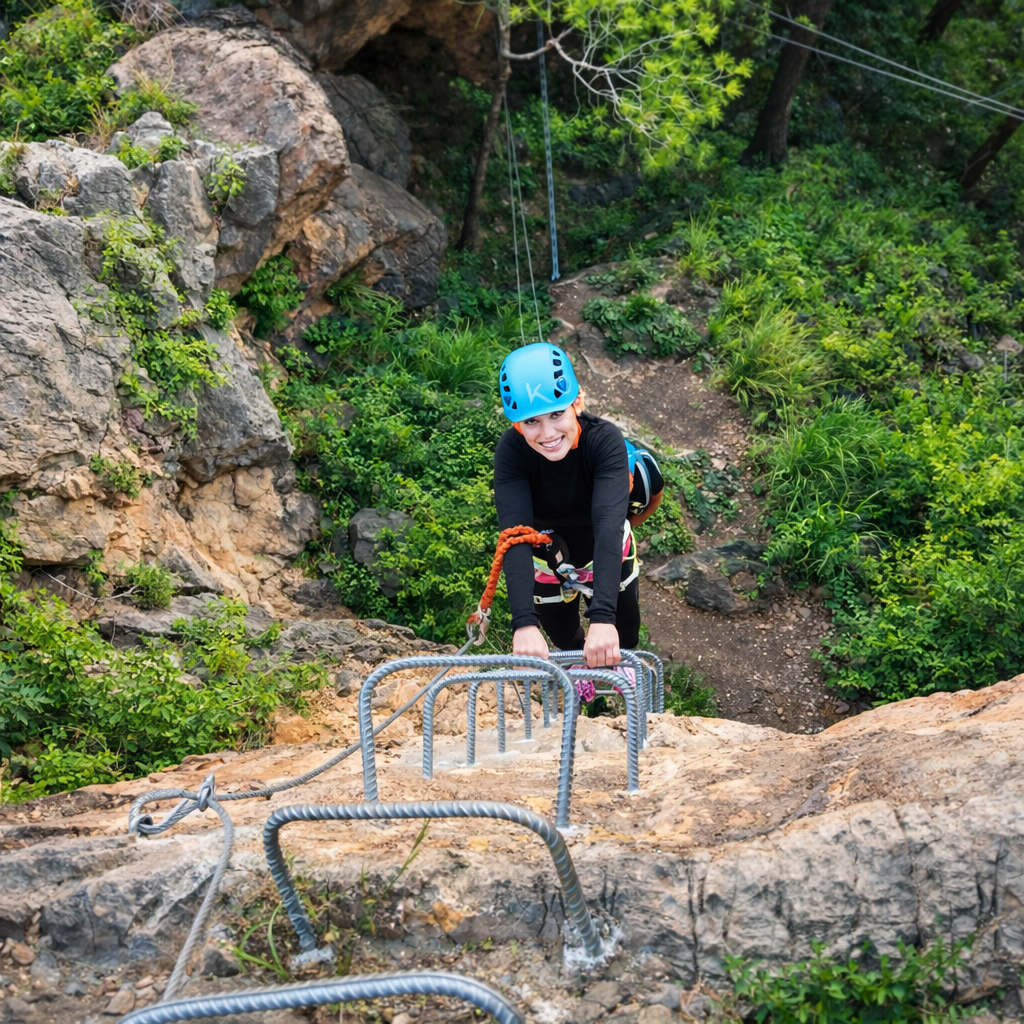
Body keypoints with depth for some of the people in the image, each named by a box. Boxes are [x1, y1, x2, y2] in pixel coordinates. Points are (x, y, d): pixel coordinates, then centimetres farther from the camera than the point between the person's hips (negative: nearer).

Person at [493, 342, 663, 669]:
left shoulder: (604, 440, -35)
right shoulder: (511, 450, -32)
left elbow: (608, 525, -46)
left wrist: (602, 617, -59)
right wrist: (524, 623, -54)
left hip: (606, 555, 0)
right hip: (548, 559, 1)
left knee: (625, 641, 13)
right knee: (565, 641, 17)